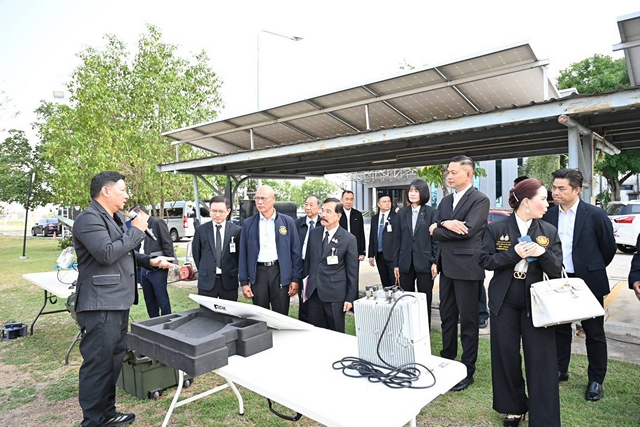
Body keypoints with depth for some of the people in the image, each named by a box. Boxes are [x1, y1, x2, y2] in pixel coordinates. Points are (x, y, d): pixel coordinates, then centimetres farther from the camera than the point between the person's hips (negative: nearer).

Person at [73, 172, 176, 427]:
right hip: (99, 305, -10)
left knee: (114, 360, 17)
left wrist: (150, 261, 10)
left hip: (118, 302, 10)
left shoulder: (116, 219, 17)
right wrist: (136, 230, -16)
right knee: (98, 364, 0)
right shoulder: (89, 219, -14)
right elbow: (107, 254, -26)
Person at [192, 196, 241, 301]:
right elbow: (196, 252, 11)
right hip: (207, 281, 1)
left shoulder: (236, 230, -3)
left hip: (229, 281, 0)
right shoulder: (201, 230, 1)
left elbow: (240, 253, 6)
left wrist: (235, 272, 8)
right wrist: (203, 271, 12)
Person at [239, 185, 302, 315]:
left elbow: (295, 251, 1)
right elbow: (243, 254, 5)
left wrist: (296, 278, -3)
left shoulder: (287, 221, 0)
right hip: (258, 272, 1)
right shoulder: (248, 223, 4)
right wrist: (244, 281, 1)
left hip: (280, 272, -1)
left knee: (281, 316, 6)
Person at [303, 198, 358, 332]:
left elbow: (352, 271, -6)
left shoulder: (349, 239, -8)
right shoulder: (313, 233, 6)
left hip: (335, 294, -4)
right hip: (314, 292, 4)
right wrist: (305, 286, 13)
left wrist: (350, 298, -6)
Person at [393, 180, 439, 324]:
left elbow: (436, 239, -3)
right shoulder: (402, 213, 8)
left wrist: (435, 262, -10)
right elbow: (398, 239, 7)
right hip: (406, 262, 3)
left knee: (425, 299, 8)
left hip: (424, 262, -3)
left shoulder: (432, 213, 0)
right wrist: (396, 263, 4)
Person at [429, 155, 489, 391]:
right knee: (447, 316, 17)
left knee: (468, 320, 4)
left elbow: (467, 230, -21)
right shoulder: (445, 200, 13)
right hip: (447, 266, 7)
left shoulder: (480, 200, -9)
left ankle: (467, 370, 18)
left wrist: (438, 229, -9)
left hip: (467, 267, -7)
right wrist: (445, 224, -17)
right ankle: (446, 361, 33)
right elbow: (434, 231, 5)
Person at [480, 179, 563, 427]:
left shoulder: (549, 231, 3)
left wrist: (543, 253, -19)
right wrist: (514, 253, -19)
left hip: (536, 301, 1)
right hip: (504, 301, -1)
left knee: (541, 361, 2)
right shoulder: (496, 229, -3)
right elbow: (484, 260, -6)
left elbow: (556, 270, 1)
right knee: (506, 356, 10)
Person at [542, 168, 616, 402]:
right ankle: (560, 370, 31)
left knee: (594, 332, 10)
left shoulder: (595, 215, -11)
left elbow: (609, 247, 0)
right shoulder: (548, 215, -2)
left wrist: (593, 269, 9)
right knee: (560, 329, 15)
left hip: (588, 283, -3)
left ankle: (596, 380, 25)